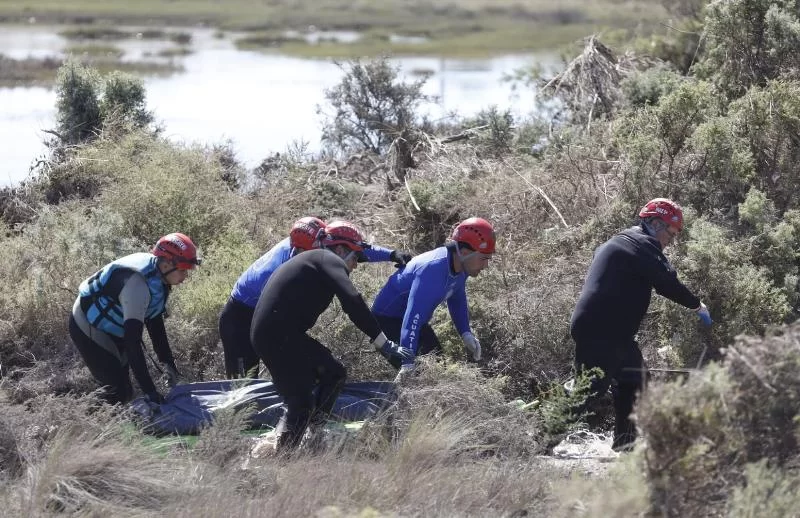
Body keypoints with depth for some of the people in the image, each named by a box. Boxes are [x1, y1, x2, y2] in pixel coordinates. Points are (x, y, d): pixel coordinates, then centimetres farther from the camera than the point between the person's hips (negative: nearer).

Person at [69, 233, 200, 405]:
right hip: (89, 328, -10)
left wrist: (168, 362, 6)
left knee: (123, 391, 11)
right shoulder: (138, 283, -35)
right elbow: (132, 341, -37)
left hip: (111, 330, 10)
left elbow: (155, 322, 8)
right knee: (117, 392, -15)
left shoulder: (156, 276, -6)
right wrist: (149, 390, -38)